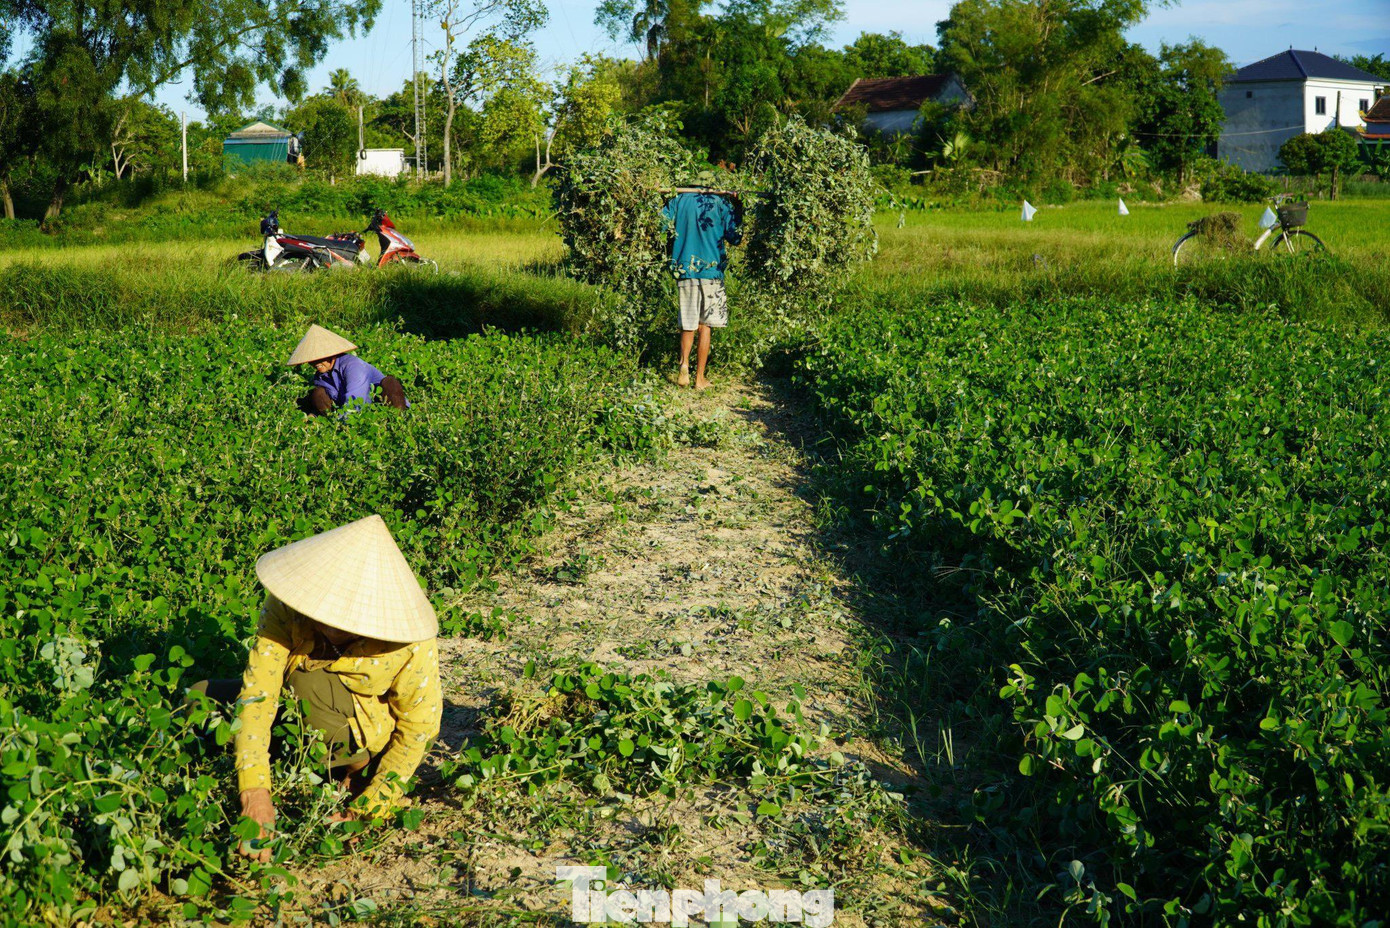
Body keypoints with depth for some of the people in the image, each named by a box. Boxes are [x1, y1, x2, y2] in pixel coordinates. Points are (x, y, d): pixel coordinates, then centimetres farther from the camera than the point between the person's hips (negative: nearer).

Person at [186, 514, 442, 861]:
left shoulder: (410, 643, -33)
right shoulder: (288, 606, -29)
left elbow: (419, 726, -21)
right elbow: (257, 692, -31)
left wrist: (365, 811, -25)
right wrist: (255, 788, -41)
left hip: (372, 733, -4)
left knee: (310, 685, -34)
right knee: (201, 699, -11)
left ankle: (353, 769, -6)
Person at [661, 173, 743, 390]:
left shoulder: (680, 200, 5)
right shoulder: (721, 204, 0)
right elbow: (735, 237, 3)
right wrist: (738, 211, 14)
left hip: (684, 271, 2)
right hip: (711, 272, -2)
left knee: (688, 325, 12)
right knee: (705, 327, 6)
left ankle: (684, 364, -9)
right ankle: (700, 377, 7)